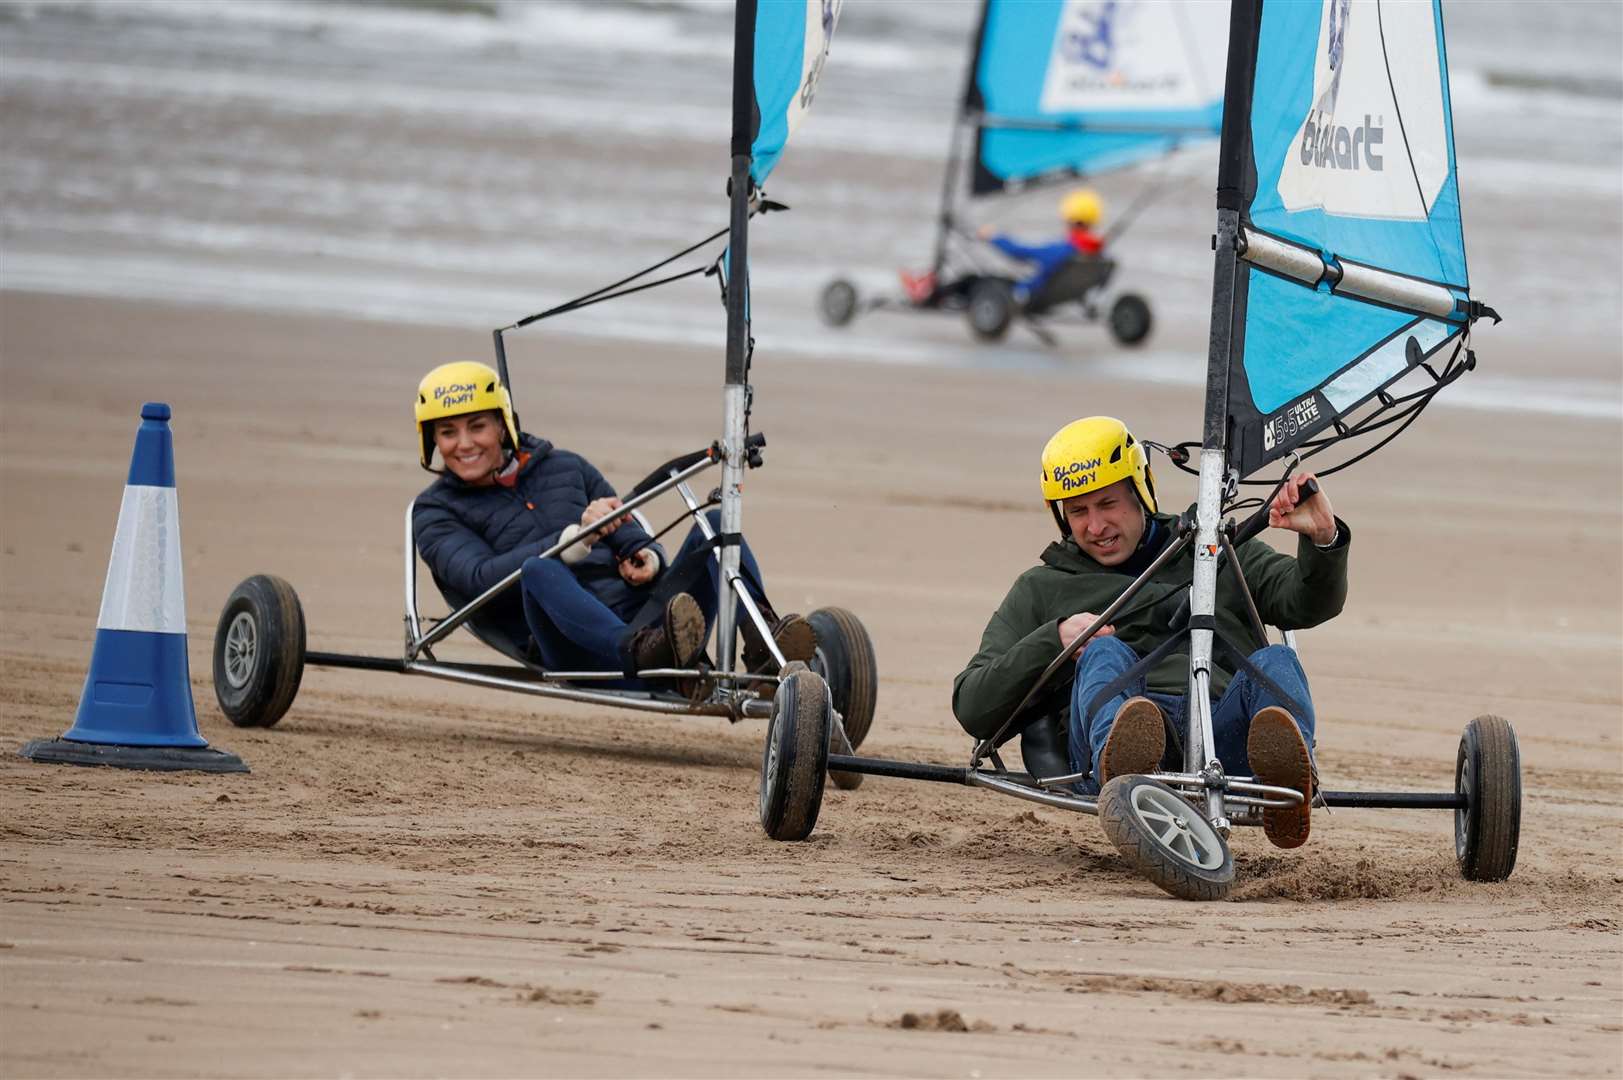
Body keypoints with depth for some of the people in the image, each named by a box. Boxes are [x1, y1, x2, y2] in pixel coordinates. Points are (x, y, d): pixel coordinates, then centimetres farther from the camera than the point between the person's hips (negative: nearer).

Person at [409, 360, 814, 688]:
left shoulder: (565, 468, 26)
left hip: (645, 617, 5)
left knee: (717, 524, -12)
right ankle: (645, 653, -64)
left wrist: (647, 556, -3)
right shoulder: (435, 513, 12)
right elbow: (483, 579, -6)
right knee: (538, 570, -36)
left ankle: (762, 643, -37)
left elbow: (631, 536, 24)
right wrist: (577, 538, -19)